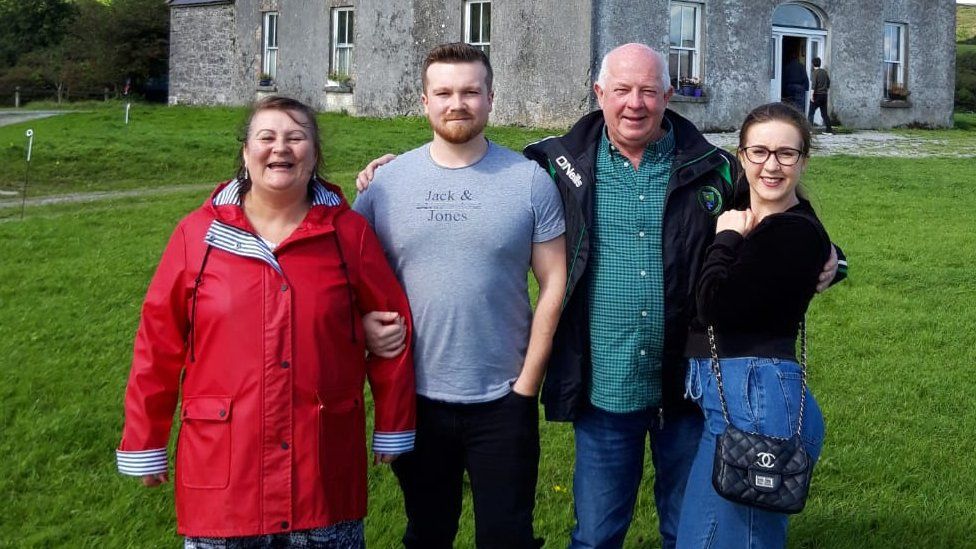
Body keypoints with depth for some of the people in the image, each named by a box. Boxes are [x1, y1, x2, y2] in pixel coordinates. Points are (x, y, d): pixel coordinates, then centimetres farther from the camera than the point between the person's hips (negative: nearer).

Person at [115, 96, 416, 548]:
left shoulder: (349, 232, -1)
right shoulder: (197, 234, -2)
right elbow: (158, 342, 1)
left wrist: (392, 429, 6)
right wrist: (144, 444, 3)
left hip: (326, 468, 1)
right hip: (223, 472, 0)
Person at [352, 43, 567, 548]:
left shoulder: (530, 181, -5)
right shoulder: (388, 181, -1)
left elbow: (553, 283, -4)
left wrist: (527, 381, -6)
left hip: (503, 401, -1)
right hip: (415, 398, 2)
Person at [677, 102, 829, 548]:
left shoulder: (796, 232, -13)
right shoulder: (747, 220, 13)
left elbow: (717, 306, -18)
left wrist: (726, 238, -6)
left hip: (752, 396, -10)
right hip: (728, 393, 10)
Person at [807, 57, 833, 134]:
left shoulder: (815, 72, -9)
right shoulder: (825, 71, 10)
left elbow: (814, 84, -17)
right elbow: (828, 82, 16)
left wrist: (812, 95, -17)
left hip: (817, 95, -6)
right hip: (824, 95, 6)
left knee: (811, 113, -1)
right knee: (824, 113, 11)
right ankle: (829, 130, 8)